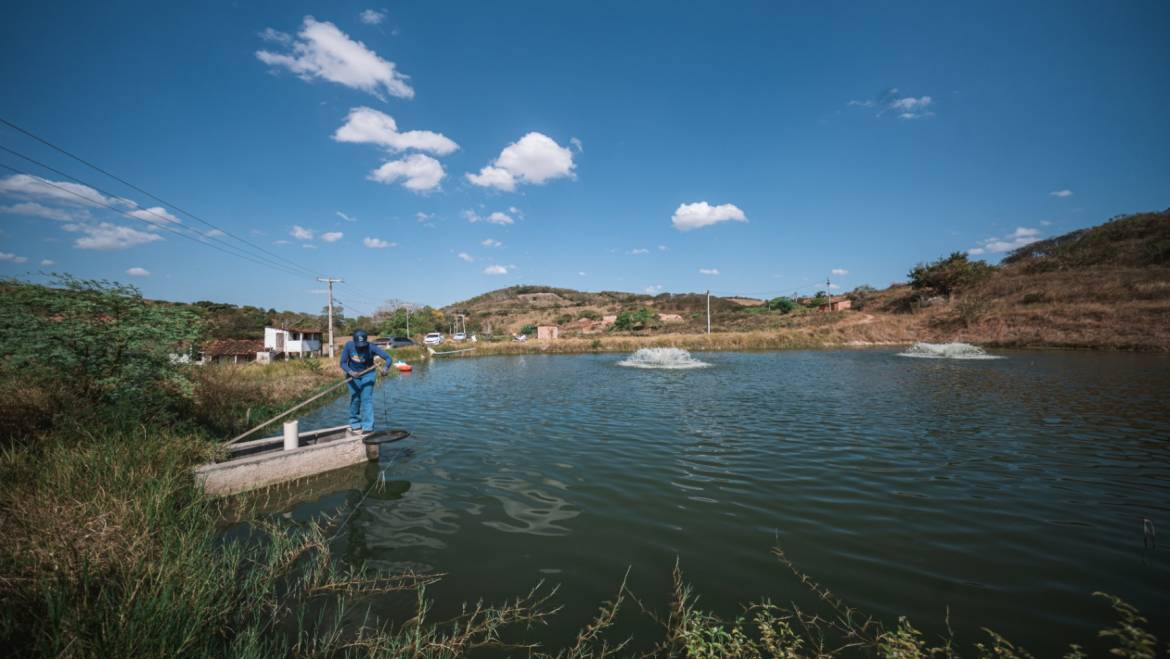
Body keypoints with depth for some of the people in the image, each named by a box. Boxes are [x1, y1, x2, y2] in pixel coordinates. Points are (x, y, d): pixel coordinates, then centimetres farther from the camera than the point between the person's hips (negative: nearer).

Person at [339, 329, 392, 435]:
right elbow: (343, 363, -11)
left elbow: (388, 358, -26)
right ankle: (355, 424, 25)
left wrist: (386, 367, -47)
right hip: (353, 375, 2)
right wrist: (350, 372, -30)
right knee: (355, 399, 7)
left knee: (366, 399, -11)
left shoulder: (371, 347, -22)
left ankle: (367, 427, -11)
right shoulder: (348, 345, -16)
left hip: (368, 374, -2)